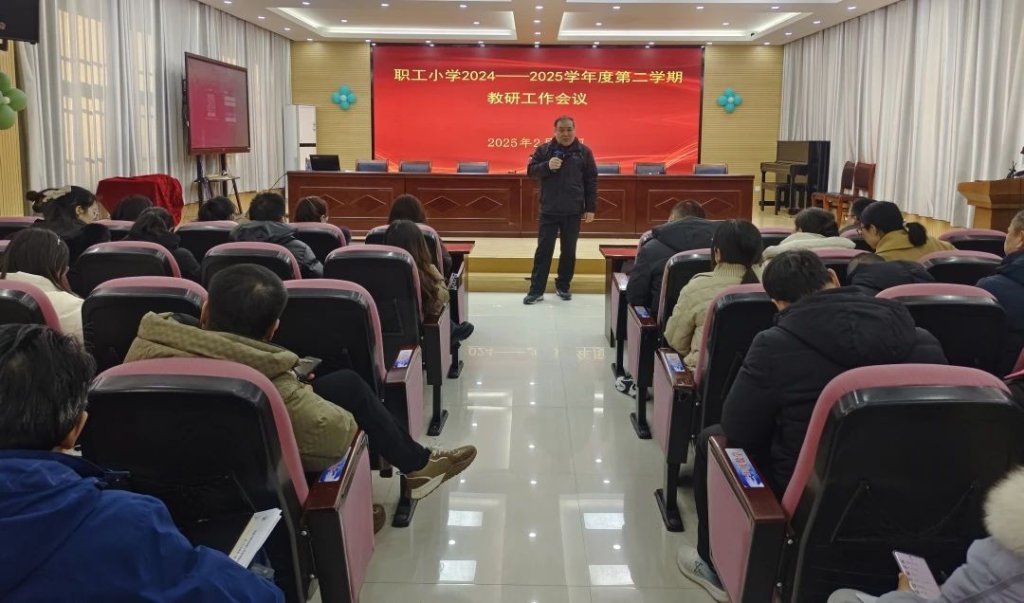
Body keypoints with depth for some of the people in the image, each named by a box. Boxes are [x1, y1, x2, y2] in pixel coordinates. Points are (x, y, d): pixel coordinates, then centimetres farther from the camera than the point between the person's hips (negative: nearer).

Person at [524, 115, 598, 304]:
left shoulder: (584, 152, 2)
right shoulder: (544, 150, 2)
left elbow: (591, 181, 4)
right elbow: (530, 171, 1)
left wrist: (590, 208, 0)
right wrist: (547, 166, -18)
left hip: (572, 211, 1)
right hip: (549, 210, 0)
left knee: (568, 251, 9)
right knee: (543, 250, 0)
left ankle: (563, 286, 23)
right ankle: (536, 290, 5)